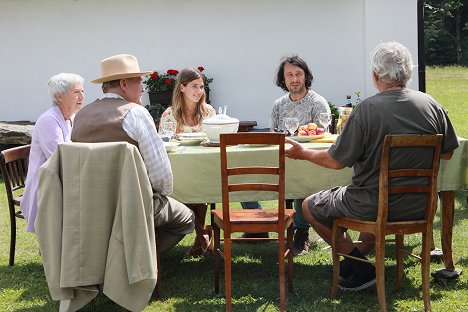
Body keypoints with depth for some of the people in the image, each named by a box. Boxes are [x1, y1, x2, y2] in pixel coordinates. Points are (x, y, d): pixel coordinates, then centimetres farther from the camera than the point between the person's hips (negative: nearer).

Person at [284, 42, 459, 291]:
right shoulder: (431, 104, -5)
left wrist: (302, 154, 4)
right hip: (419, 205, 6)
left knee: (310, 207, 15)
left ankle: (360, 267, 12)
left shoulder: (366, 110, -19)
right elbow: (447, 153, 7)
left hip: (375, 207, -6)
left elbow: (336, 161, -13)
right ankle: (359, 253, 33)